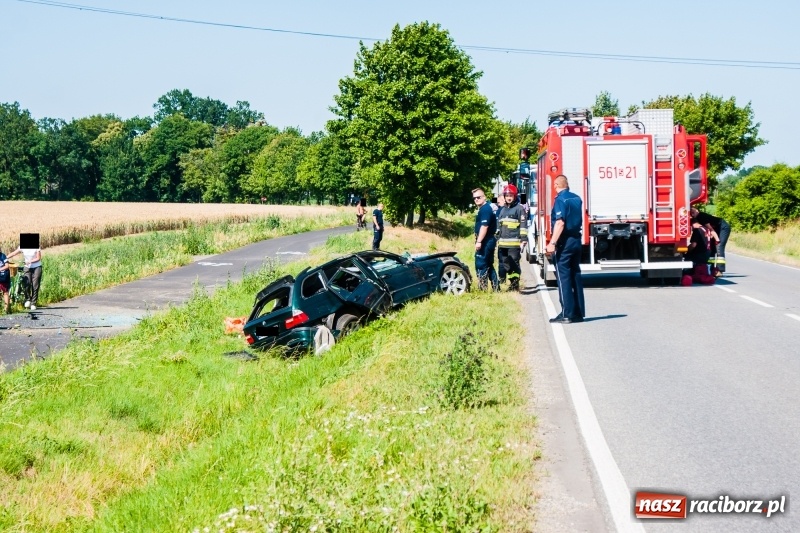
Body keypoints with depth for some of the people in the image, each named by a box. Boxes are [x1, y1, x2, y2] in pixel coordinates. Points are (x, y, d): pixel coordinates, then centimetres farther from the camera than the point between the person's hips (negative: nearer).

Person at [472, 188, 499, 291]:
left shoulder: (485, 209, -16)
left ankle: (482, 289, -7)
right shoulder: (488, 208, 17)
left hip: (485, 242, -11)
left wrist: (479, 241, -26)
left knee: (480, 265, -8)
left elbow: (484, 226, -24)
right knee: (489, 266, 15)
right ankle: (496, 288, 19)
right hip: (490, 241, 11)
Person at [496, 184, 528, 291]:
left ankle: (515, 284, -2)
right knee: (502, 264, 10)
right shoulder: (502, 209, 20)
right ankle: (500, 281, 16)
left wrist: (523, 240, -14)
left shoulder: (519, 208, -2)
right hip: (502, 243, 7)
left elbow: (523, 225, -7)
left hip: (514, 243, -7)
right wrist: (497, 239, 23)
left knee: (514, 265, -6)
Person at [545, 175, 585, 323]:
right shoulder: (577, 198, 9)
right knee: (576, 275, 11)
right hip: (577, 241, 7)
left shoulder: (560, 199, -13)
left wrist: (552, 243, -23)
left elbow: (560, 223, -21)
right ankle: (579, 313, 13)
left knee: (563, 277, -4)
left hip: (564, 242, -7)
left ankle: (567, 314, -6)